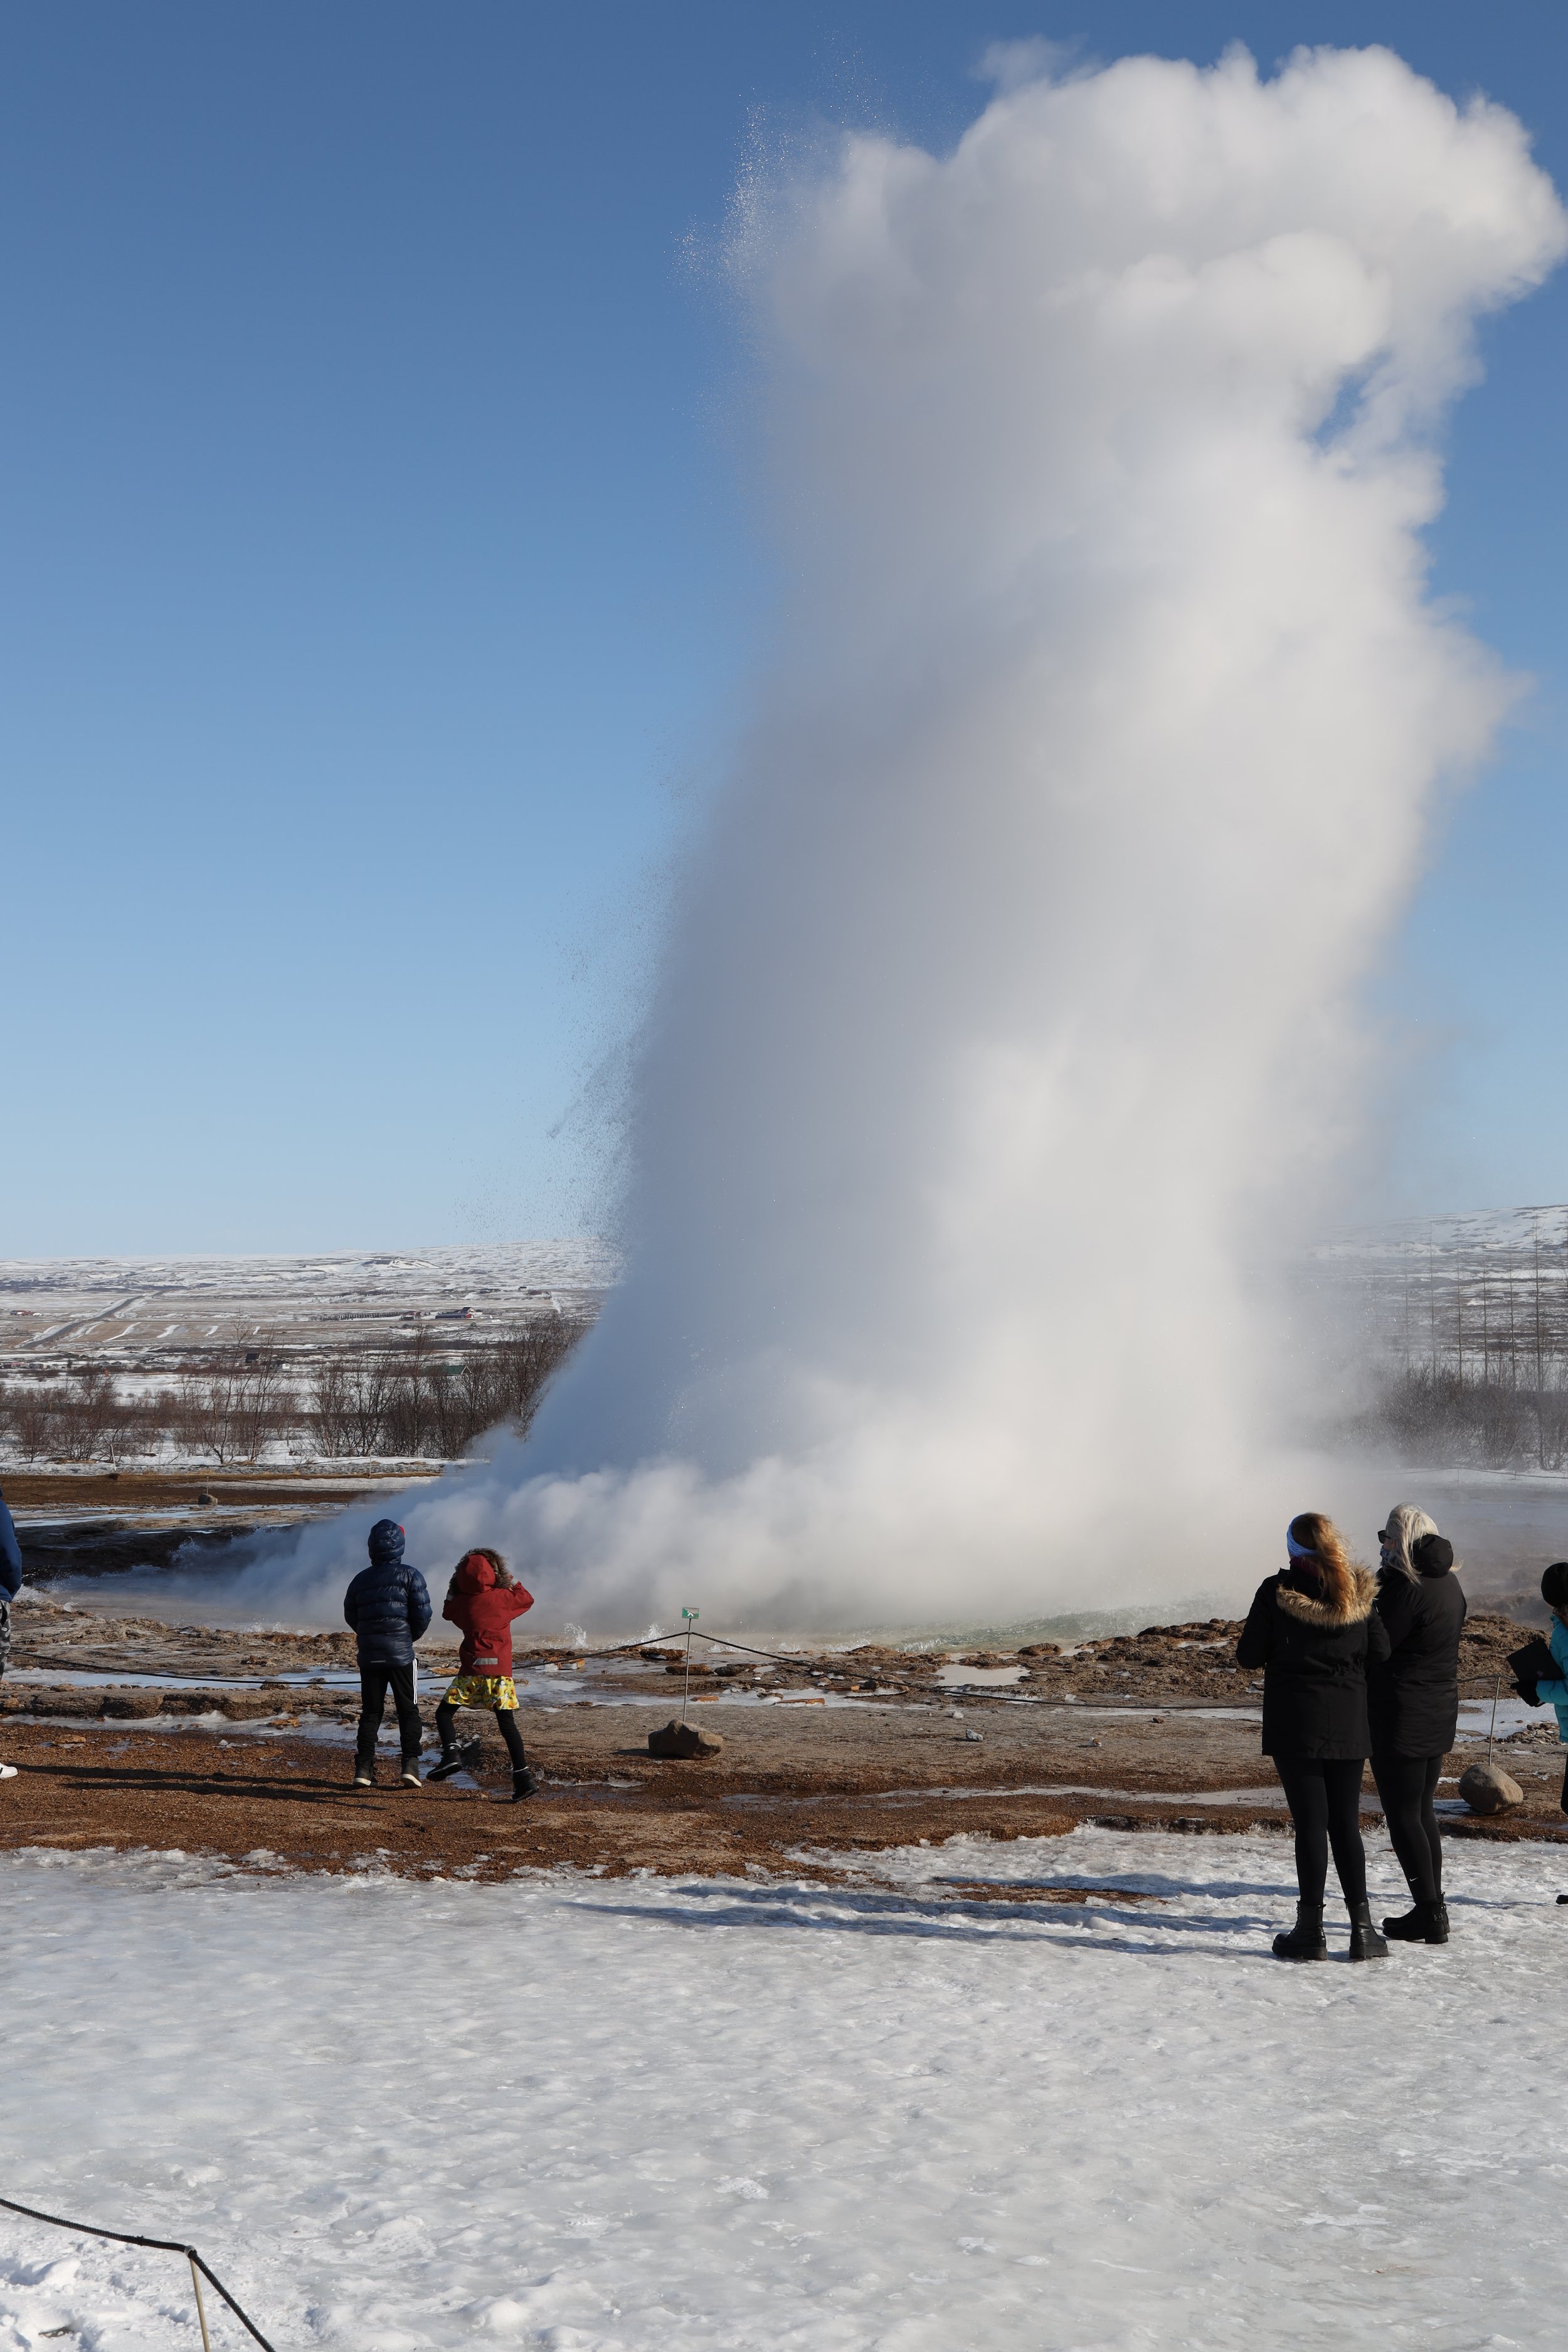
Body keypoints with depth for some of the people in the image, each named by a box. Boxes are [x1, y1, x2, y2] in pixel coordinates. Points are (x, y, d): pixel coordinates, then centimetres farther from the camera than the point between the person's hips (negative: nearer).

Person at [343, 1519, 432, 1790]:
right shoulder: (409, 1575, -5)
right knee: (408, 1710, 5)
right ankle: (410, 1765, -5)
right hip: (400, 1654, -3)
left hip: (369, 1655, 3)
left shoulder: (361, 1579, 8)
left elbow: (350, 1616, 13)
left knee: (370, 1712, 10)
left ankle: (363, 1769, 4)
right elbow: (422, 1613, -9)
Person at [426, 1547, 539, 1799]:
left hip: (473, 1670, -1)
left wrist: (453, 1591, 32)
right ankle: (523, 1776, -4)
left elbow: (447, 1611, 26)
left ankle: (452, 1752, -16)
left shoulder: (461, 1603, 2)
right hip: (501, 1670, 1)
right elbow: (527, 1599, 22)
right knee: (507, 1724, 3)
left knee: (445, 1713, 9)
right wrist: (513, 1583, 38)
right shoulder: (503, 1598, 1)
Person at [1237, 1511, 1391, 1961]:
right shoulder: (1358, 1591, -1)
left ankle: (1311, 1930, 2)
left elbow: (1248, 1656, -5)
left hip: (1294, 1723, -3)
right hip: (1348, 1723, 3)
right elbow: (1380, 1650, 5)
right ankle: (1362, 1928, 8)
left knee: (1311, 1823, 0)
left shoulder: (1277, 1591, -10)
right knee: (1347, 1823, 10)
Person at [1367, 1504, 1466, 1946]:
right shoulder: (1448, 1581, 8)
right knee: (1422, 1810, 17)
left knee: (1403, 1815, -1)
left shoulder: (1407, 1587, -19)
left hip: (1399, 1716, -9)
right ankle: (1433, 1909, 22)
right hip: (1440, 1712, 9)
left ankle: (1429, 1915, -1)